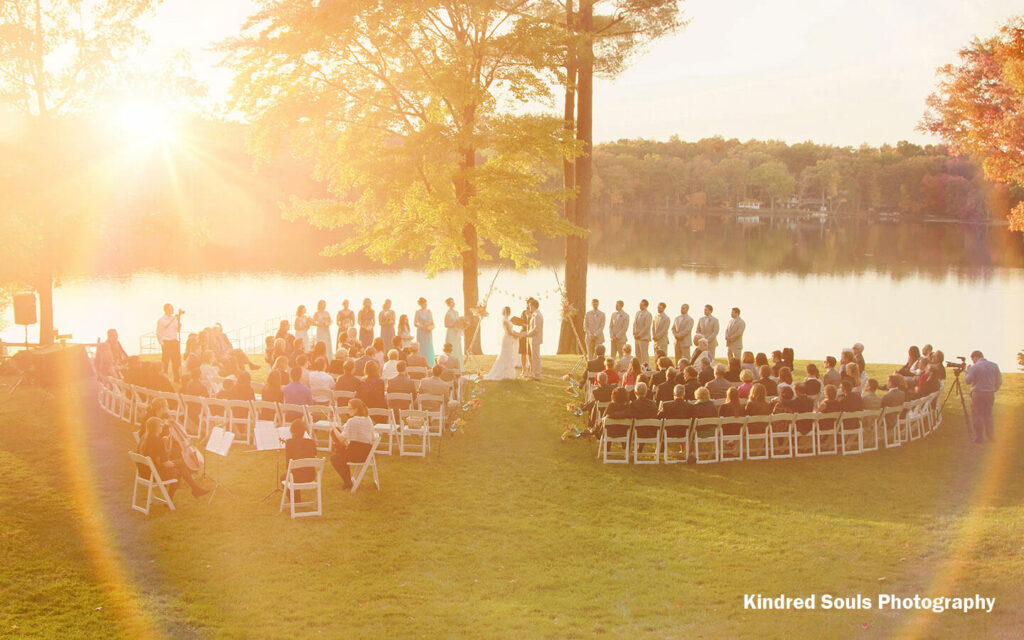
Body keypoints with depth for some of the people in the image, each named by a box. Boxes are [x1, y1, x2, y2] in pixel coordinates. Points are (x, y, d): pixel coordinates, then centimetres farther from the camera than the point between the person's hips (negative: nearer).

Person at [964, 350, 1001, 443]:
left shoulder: (974, 367, -11)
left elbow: (967, 381, -8)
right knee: (988, 415, 16)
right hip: (990, 394, 4)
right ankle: (990, 435, 21)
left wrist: (967, 371, 7)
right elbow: (999, 381, 7)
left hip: (978, 394, -4)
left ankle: (978, 438, 2)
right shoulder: (994, 366, 4)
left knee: (978, 415, 2)